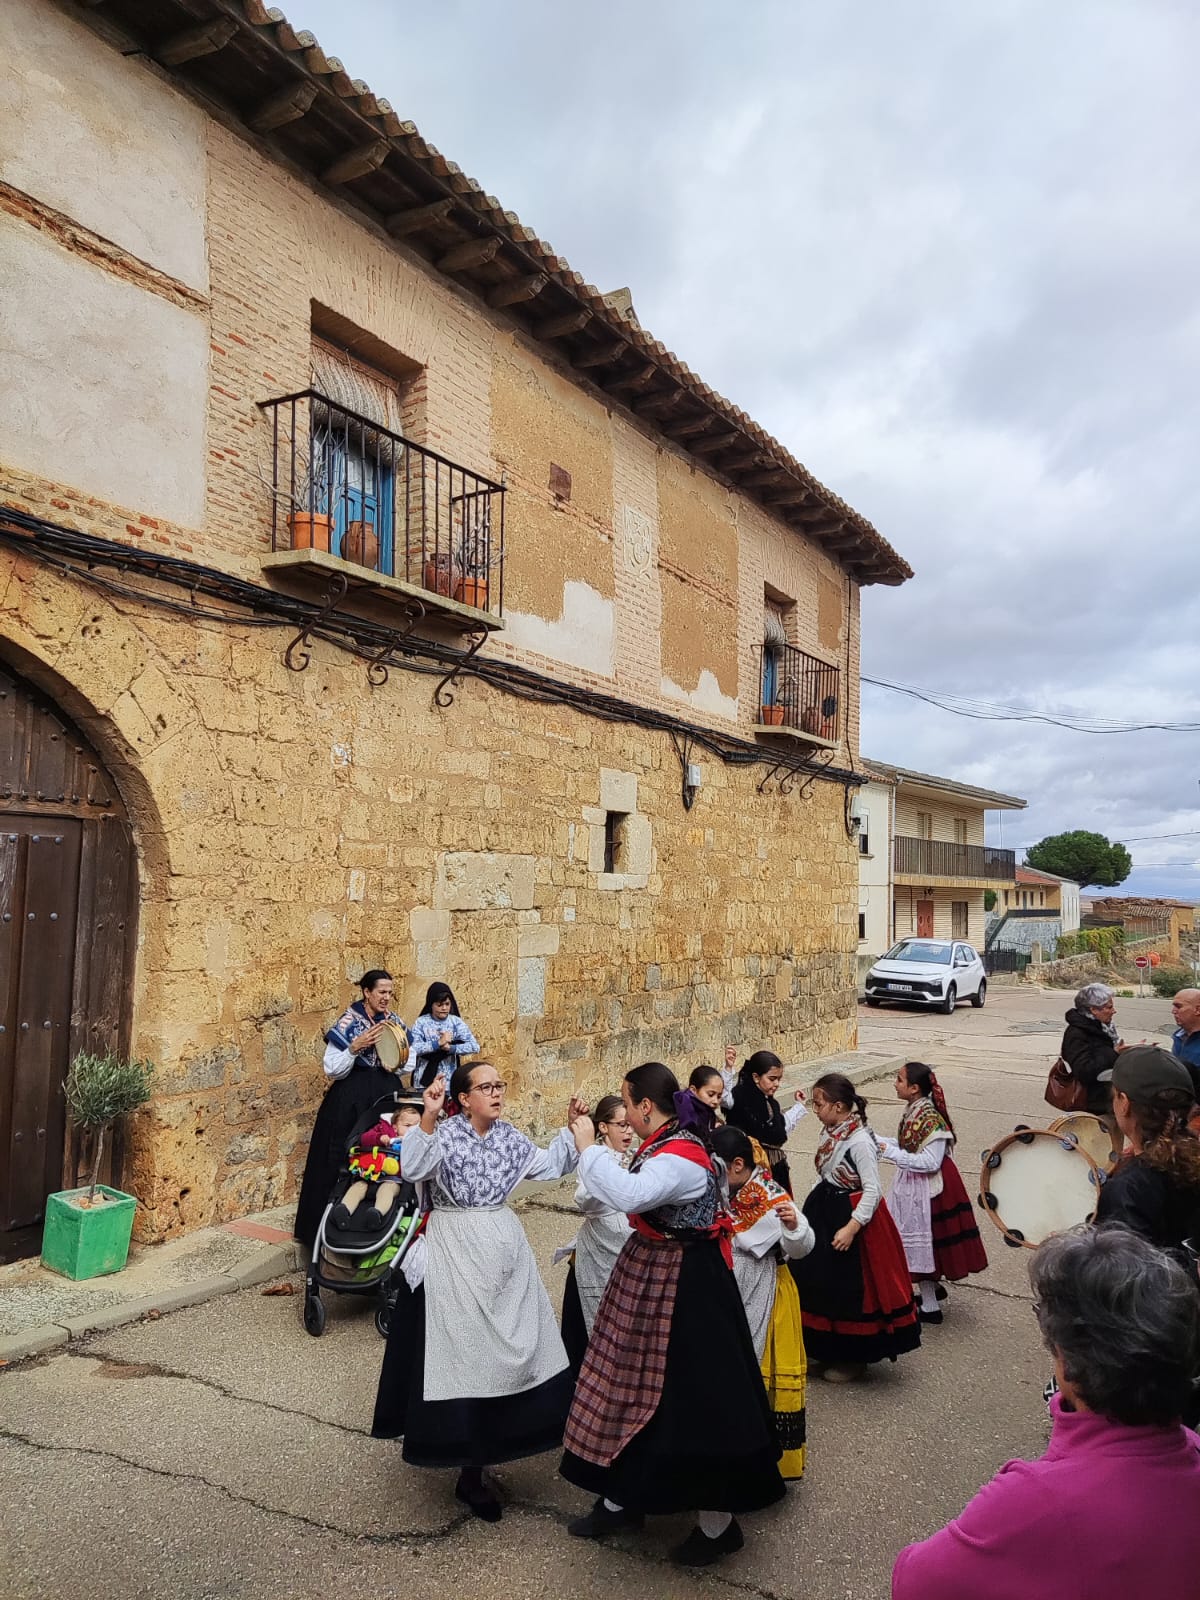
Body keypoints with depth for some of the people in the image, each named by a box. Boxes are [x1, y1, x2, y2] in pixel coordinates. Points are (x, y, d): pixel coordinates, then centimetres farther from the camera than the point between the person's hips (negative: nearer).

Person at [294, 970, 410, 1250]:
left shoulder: (395, 1022, 5)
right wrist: (355, 1048, -21)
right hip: (351, 1102, -4)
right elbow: (332, 1070, -9)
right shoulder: (348, 1023, -8)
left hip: (385, 1096, 4)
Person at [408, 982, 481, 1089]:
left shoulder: (456, 1022, 1)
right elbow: (413, 1048, -14)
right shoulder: (421, 1022, -1)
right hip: (424, 1081, -1)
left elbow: (475, 1047, -8)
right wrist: (438, 1043, -20)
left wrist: (451, 1048, -19)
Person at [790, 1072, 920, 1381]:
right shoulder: (832, 1134, 2)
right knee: (824, 1283, 17)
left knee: (851, 1289, 5)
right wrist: (809, 1210, 11)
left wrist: (852, 1227, -27)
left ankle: (855, 1359, 23)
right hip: (827, 1212, 9)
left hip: (852, 1216, -8)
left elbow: (872, 1189, -23)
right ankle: (831, 1349, 36)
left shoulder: (860, 1140, -23)